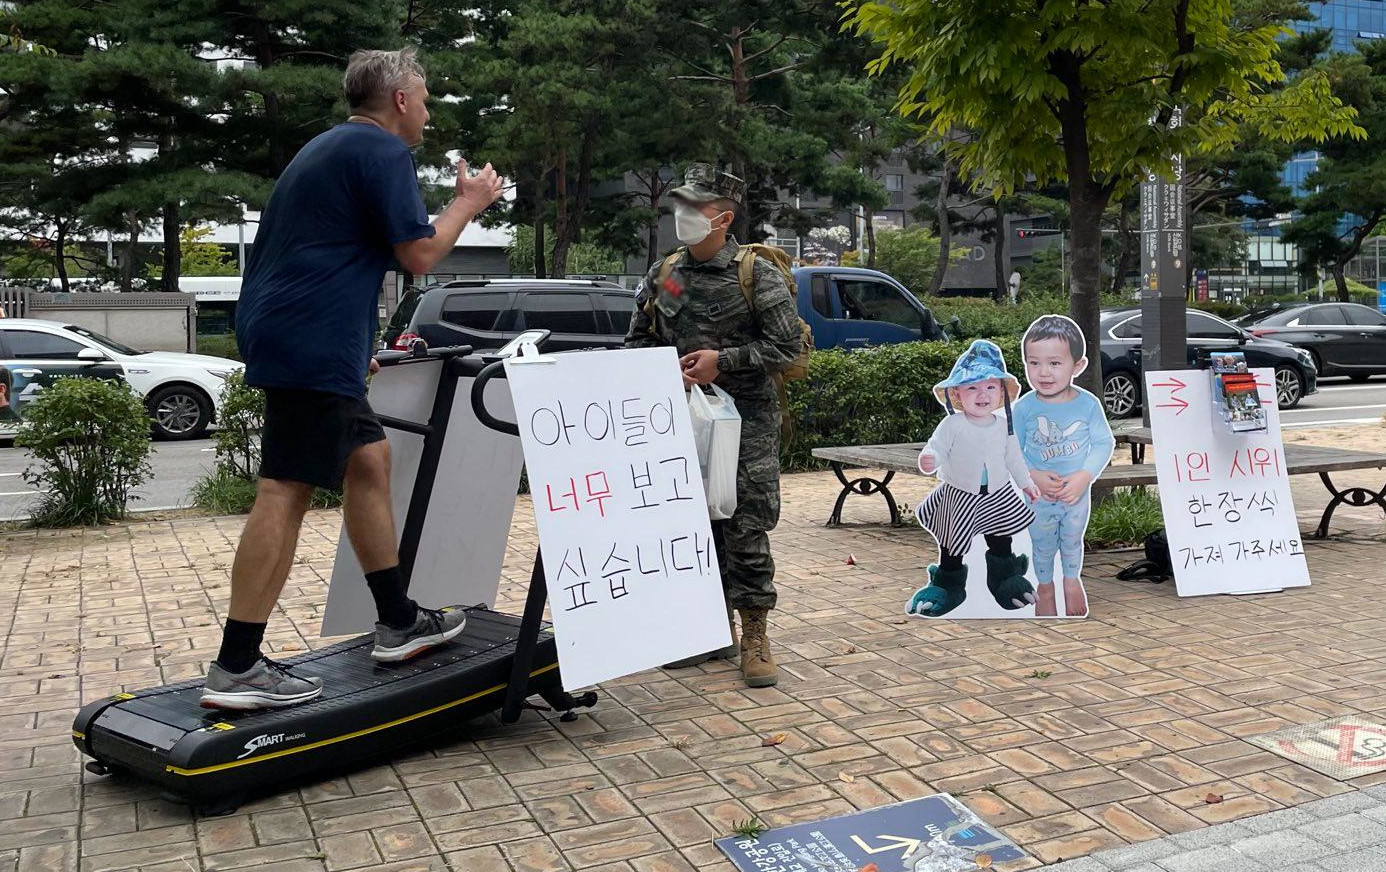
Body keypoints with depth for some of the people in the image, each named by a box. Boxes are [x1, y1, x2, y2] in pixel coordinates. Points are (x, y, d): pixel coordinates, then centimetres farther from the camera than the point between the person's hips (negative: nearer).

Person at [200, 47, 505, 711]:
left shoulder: (329, 147, 24)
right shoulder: (384, 150, -6)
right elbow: (418, 256, -10)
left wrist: (356, 344, 34)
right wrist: (469, 202, 6)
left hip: (283, 331, 11)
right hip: (312, 342, -11)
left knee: (369, 461, 14)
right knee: (286, 493, -11)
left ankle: (398, 623, 20)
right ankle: (235, 669, -8)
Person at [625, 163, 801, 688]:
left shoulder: (757, 275, -5)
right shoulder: (663, 275, 9)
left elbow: (786, 344, -8)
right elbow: (637, 341, 16)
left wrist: (723, 360, -13)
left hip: (746, 419, -5)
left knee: (746, 529, -5)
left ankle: (755, 636, 6)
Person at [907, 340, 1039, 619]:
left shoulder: (1003, 425, -3)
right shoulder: (952, 424, -17)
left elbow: (1013, 456, 9)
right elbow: (937, 447, -22)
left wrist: (1025, 482, 15)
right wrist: (929, 460, -45)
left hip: (999, 495, 3)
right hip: (958, 497, -3)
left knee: (1001, 540, 16)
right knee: (953, 544, 7)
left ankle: (1003, 577, 38)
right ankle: (949, 583, 25)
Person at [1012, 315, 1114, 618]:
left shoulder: (1088, 404, -17)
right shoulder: (1024, 407, -18)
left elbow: (1104, 443, -11)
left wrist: (1084, 476, -23)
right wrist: (1033, 476, -25)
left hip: (1078, 492, 1)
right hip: (1038, 495, 0)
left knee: (1072, 541, 23)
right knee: (1042, 545, 19)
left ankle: (1072, 581, 49)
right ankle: (1045, 587, 44)